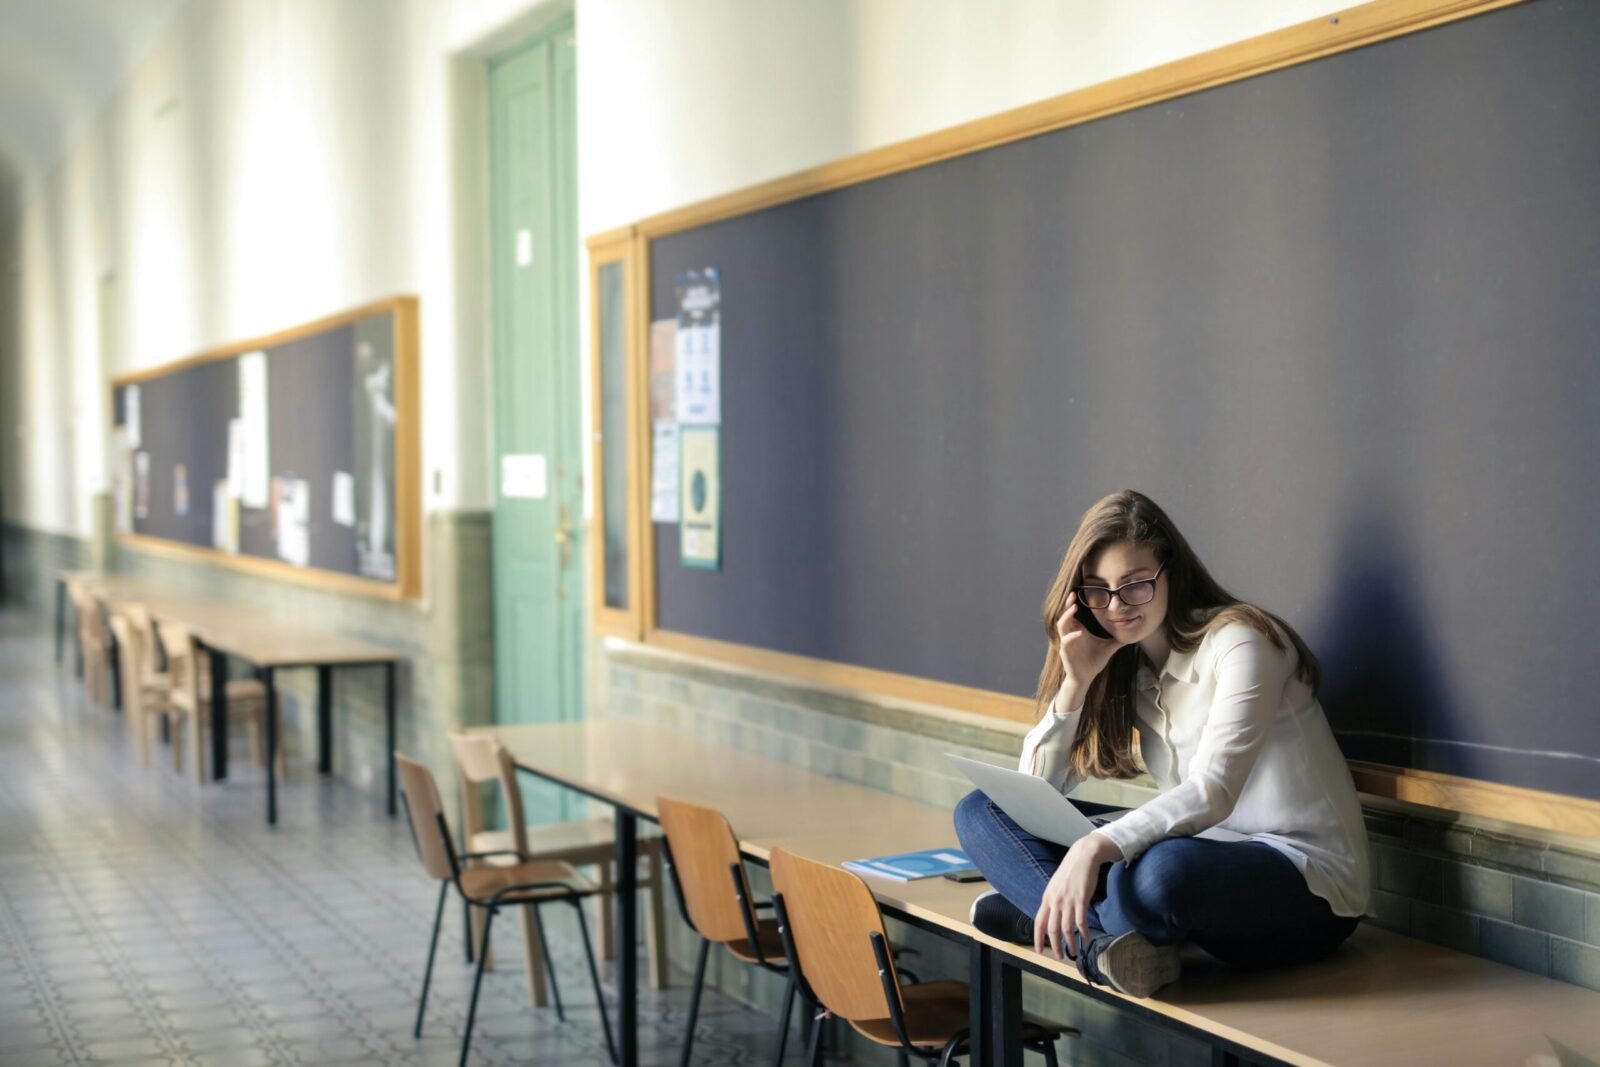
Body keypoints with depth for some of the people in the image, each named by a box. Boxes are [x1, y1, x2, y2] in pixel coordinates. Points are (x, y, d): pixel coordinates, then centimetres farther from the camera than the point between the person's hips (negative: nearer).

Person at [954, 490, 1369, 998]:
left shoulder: (1239, 641, -12)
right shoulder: (1124, 666, 9)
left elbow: (1212, 790, -27)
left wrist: (1095, 846, -42)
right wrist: (1076, 681, -9)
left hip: (1307, 883, -7)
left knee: (1163, 870, -43)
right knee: (980, 812, -5)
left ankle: (1055, 920, -14)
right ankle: (1107, 942, -26)